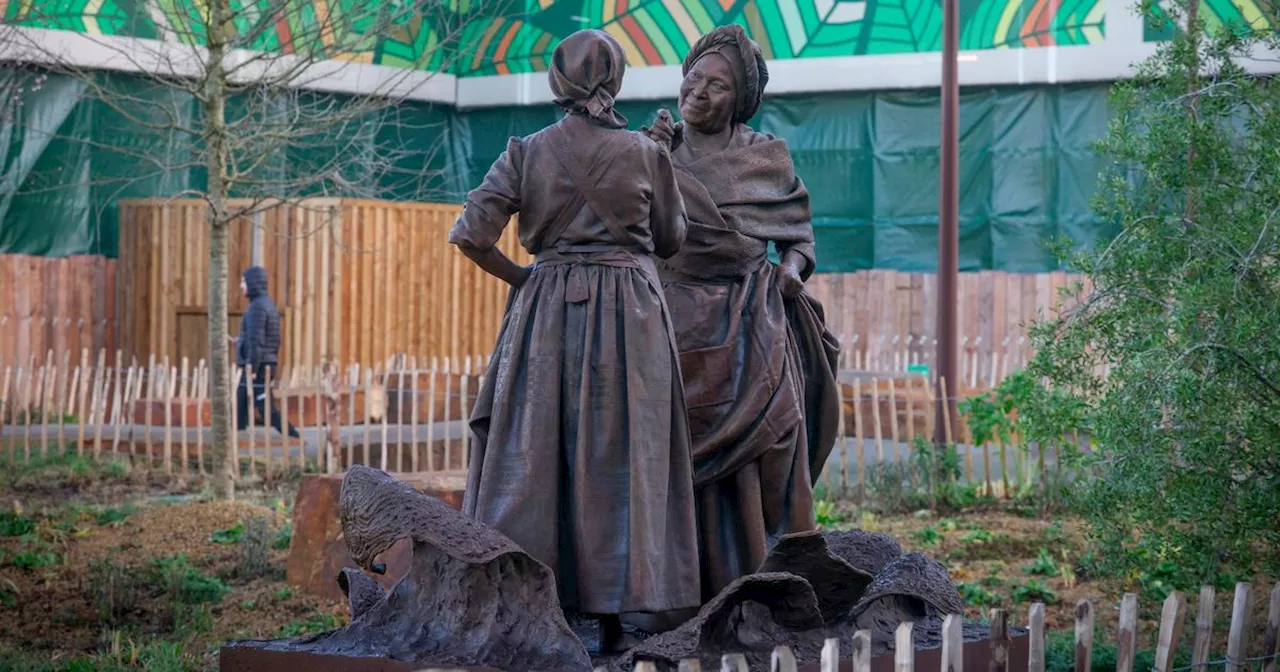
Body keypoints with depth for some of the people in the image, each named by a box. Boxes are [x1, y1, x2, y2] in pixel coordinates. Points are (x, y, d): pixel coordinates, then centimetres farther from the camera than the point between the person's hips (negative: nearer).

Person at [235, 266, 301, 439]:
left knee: (265, 407, -8)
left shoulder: (257, 307, -14)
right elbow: (274, 340, 20)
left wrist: (252, 368, -22)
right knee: (240, 405, 11)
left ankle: (292, 436, -9)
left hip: (257, 366, -10)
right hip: (268, 365, 10)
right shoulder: (269, 305, 17)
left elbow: (256, 340, -21)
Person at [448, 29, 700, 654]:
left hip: (547, 312, 1)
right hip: (631, 314, -1)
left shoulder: (527, 152, 0)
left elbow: (470, 235, -7)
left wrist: (519, 277, 9)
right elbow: (670, 239, 12)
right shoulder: (646, 154, 0)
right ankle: (612, 618, 4)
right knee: (620, 457, 3)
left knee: (532, 453, 5)